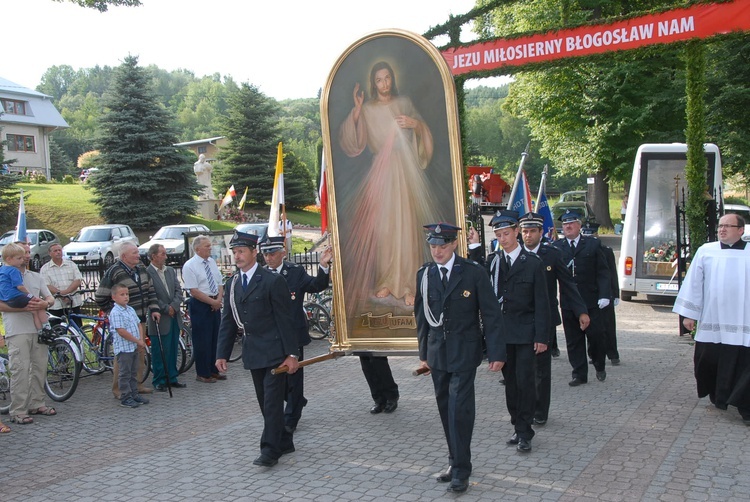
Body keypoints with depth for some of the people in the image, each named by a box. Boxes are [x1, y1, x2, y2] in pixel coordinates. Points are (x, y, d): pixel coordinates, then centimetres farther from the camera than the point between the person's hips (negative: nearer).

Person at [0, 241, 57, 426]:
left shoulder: (36, 277, 18)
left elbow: (50, 298, 13)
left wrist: (45, 303, -11)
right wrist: (23, 308, -22)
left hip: (39, 329, 6)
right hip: (17, 331, -5)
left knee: (39, 368, 9)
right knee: (20, 371, -8)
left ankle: (37, 404, 21)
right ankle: (18, 411, -2)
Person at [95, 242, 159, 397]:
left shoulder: (141, 268, 5)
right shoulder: (114, 272, -16)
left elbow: (150, 289, 12)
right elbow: (100, 298, -13)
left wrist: (154, 309, 2)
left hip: (140, 319, 7)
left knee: (140, 352, 13)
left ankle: (138, 384, 25)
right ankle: (117, 389, 8)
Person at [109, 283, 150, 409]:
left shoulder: (131, 309, 11)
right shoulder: (115, 313, -16)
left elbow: (139, 324, 13)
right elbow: (121, 331, -22)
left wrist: (141, 340, -2)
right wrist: (137, 341, -17)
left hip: (135, 347, 8)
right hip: (123, 348, -8)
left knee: (133, 373, 16)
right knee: (124, 374, 0)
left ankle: (134, 394, 25)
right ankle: (125, 398, 6)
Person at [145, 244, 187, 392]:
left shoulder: (171, 271, 11)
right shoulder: (146, 273, -10)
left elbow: (179, 290, 7)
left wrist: (174, 306, -8)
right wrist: (166, 309, -12)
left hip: (174, 317, 6)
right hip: (160, 319, -6)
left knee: (173, 350, 12)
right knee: (159, 352, 1)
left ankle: (172, 378, 22)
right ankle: (159, 381, 12)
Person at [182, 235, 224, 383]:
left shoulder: (212, 262, 9)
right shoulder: (189, 266, -12)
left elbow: (219, 283, 12)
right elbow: (194, 291, -16)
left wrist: (219, 299, -5)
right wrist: (212, 302, -15)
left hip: (215, 304, 7)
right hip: (200, 305, -7)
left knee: (215, 338, 12)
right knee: (202, 340, 1)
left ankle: (214, 370, 25)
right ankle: (202, 374, 13)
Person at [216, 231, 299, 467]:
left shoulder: (272, 281, -10)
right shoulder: (231, 284, 10)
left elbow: (285, 319, -10)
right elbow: (227, 322, 13)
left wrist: (292, 353, -13)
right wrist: (222, 354, 7)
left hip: (273, 351, -7)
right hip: (252, 353, 7)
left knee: (272, 400, -5)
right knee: (265, 401, 13)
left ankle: (270, 450, 2)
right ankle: (284, 442, 26)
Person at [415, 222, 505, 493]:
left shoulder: (473, 273, -8)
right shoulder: (424, 274, 4)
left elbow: (491, 314, -7)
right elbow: (421, 316, 10)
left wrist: (496, 353, -10)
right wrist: (424, 353, 11)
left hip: (464, 351, -4)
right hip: (437, 352, 4)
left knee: (459, 408, -7)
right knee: (446, 409, 11)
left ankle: (461, 469, 5)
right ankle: (455, 461, 25)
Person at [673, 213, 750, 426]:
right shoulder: (706, 251, 4)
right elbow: (693, 283, 5)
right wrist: (689, 314, 2)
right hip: (710, 322, 1)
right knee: (709, 361, 9)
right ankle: (718, 396, 32)